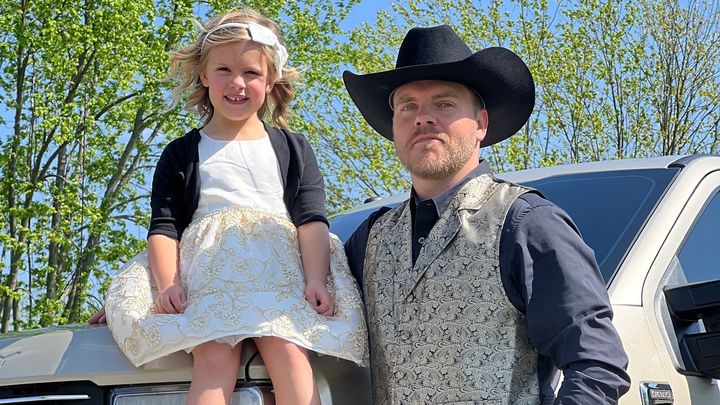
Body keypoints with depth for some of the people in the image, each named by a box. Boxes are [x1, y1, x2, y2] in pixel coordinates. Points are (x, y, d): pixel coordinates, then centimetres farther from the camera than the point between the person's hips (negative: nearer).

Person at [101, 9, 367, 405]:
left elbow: (311, 219, 7)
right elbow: (163, 227, 9)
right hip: (209, 270, 0)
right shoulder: (180, 154, 19)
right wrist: (168, 284, -11)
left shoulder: (293, 148, 20)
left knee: (287, 354, -28)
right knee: (215, 358, -28)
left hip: (279, 267, 0)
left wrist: (316, 280, -11)